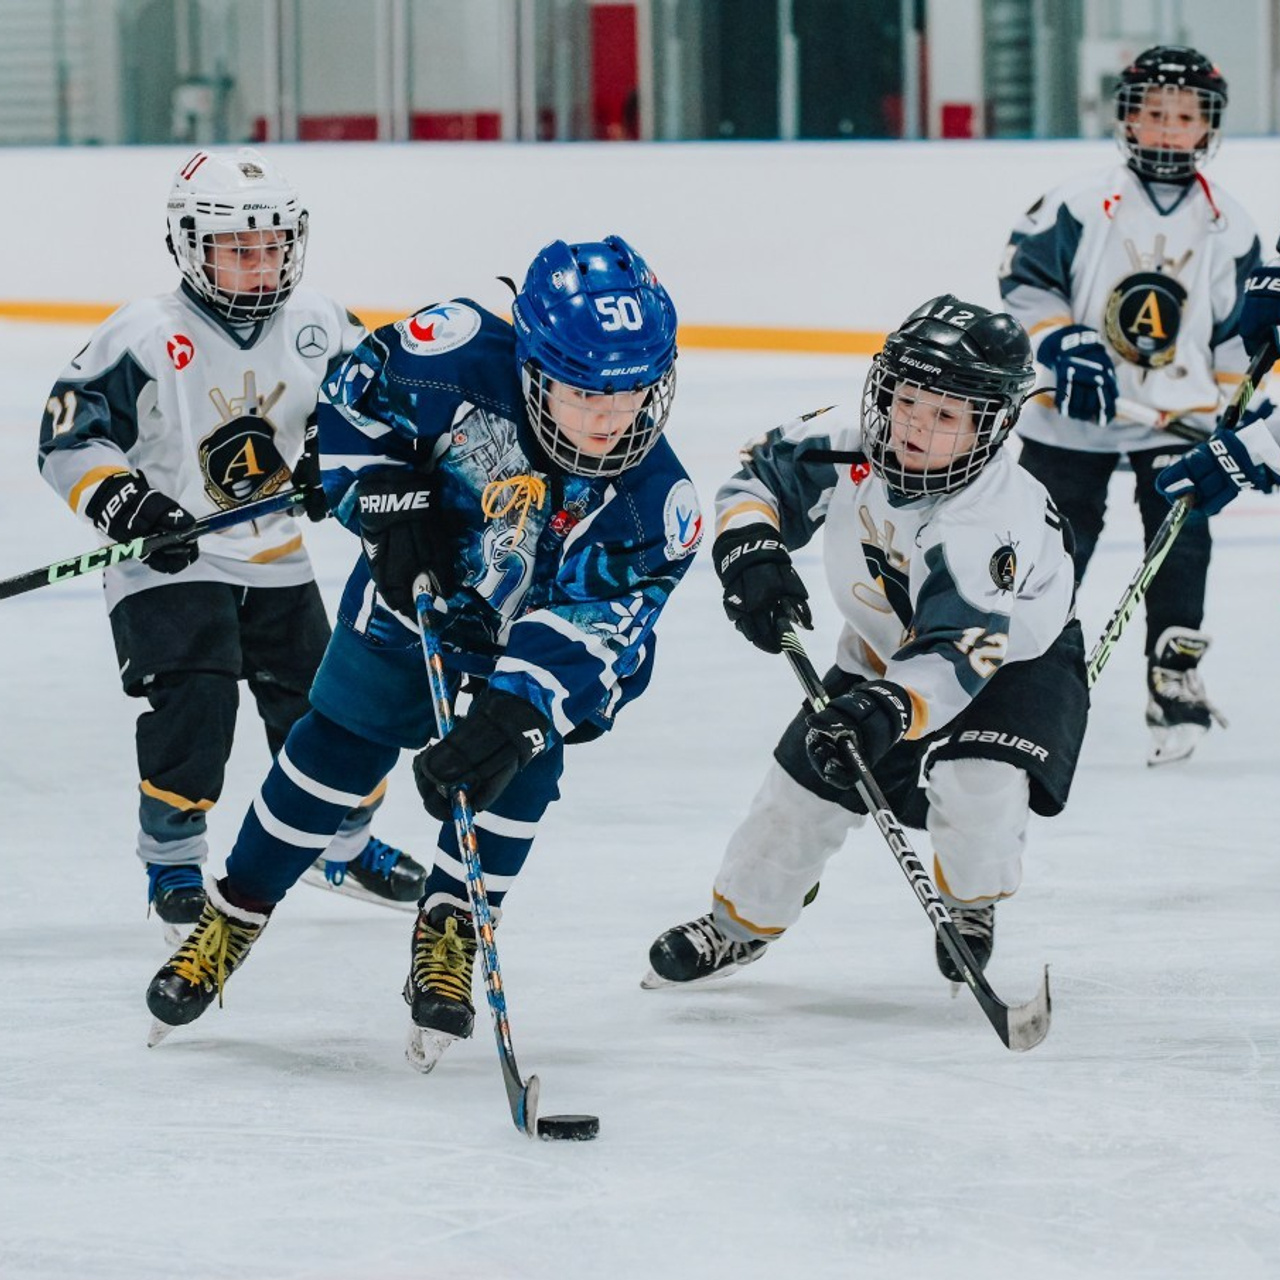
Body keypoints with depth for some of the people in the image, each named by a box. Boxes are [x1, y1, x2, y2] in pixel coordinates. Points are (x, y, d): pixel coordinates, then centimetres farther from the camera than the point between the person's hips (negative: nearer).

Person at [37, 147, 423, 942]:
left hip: (277, 563, 5)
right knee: (191, 706, -20)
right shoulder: (145, 337, -15)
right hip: (169, 564, -5)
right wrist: (120, 499, -28)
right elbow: (70, 436, -13)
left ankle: (349, 845, 34)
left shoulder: (320, 325, -1)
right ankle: (172, 864, -2)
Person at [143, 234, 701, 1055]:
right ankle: (232, 920, 20)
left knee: (521, 767, -15)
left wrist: (509, 719, -47)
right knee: (339, 746, 4)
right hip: (412, 591, 0)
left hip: (532, 634, 0)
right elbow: (357, 390, -16)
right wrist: (385, 500, -26)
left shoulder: (653, 504, -33)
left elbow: (589, 631, -36)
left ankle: (449, 935, 8)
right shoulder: (465, 361, -35)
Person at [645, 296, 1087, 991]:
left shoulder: (1001, 522, -40)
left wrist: (891, 710, -61)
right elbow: (759, 476, -8)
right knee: (805, 777, 4)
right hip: (884, 647, 5)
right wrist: (751, 550, -28)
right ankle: (740, 921, 30)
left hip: (1015, 654, -5)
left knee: (974, 776, -29)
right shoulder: (842, 447, -24)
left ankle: (970, 904, 3)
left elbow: (958, 655, -45)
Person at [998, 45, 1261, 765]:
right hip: (1073, 413, -1)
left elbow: (1242, 334, 8)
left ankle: (1175, 681, 5)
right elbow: (1025, 278, -3)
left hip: (1180, 415, 1)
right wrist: (1060, 344, -16)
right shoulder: (1082, 206, -8)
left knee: (1181, 544, -6)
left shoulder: (1229, 228, 1)